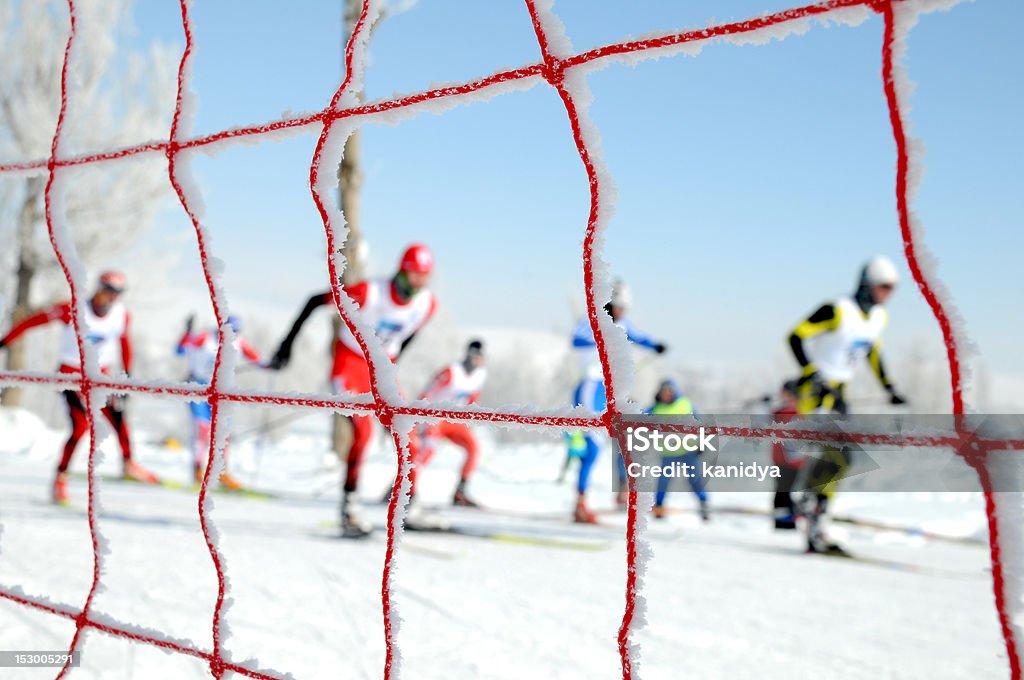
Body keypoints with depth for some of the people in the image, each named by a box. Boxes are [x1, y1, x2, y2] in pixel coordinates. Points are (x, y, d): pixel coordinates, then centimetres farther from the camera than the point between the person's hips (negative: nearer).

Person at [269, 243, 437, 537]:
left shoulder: (428, 304, -11)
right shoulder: (369, 292, -25)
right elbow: (316, 301, -14)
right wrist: (288, 343, -11)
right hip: (349, 362, -5)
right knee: (363, 429, -21)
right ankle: (349, 502, -10)